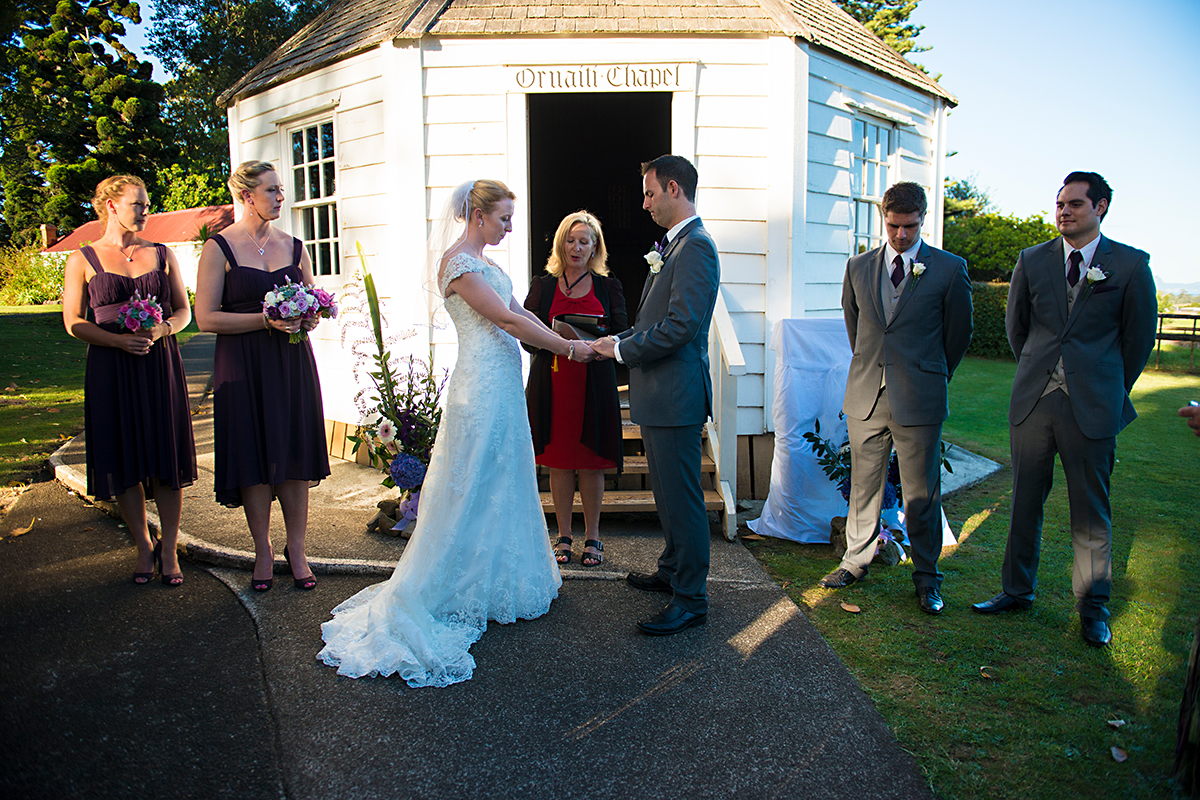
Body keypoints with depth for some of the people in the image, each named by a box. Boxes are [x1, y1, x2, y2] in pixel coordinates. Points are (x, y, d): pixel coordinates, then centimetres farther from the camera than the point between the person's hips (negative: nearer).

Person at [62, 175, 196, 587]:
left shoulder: (162, 254, 9)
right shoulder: (83, 259, 4)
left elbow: (184, 311, 11)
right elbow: (73, 322, 1)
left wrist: (160, 329, -10)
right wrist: (119, 339, -15)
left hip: (161, 365, 1)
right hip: (111, 371, -1)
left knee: (166, 459, 0)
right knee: (125, 463, 4)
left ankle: (169, 549, 12)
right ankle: (143, 546, 20)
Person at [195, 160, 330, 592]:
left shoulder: (293, 246, 10)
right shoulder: (219, 247, -3)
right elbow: (206, 317, -8)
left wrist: (308, 318, -5)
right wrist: (266, 320, -17)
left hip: (292, 362, 3)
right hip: (243, 366, -3)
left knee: (295, 455, 4)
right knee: (253, 457, 2)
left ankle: (296, 550, 16)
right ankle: (263, 552, 17)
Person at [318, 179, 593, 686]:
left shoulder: (483, 262, 15)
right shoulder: (458, 263, -15)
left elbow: (519, 313, 12)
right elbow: (508, 319, -19)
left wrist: (564, 343, 0)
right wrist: (568, 348, -14)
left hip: (504, 387, 10)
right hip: (482, 388, -10)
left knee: (505, 483, 16)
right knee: (476, 487, 0)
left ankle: (500, 582, 29)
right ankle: (463, 592, 14)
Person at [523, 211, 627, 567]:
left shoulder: (608, 287, 8)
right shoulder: (541, 286, 9)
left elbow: (620, 336, 4)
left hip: (594, 386, -1)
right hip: (551, 385, 1)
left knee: (591, 463, 4)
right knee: (558, 461, 6)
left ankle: (592, 537, 18)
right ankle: (564, 536, 19)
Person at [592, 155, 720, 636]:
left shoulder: (695, 246, -15)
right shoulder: (674, 245, 17)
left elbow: (681, 325, -23)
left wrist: (622, 350, -14)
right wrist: (618, 342, 8)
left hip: (676, 396, -11)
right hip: (659, 396, 11)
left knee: (681, 497, -2)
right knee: (667, 492, 21)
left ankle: (691, 599, 9)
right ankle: (672, 572, 36)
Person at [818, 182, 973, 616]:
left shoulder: (949, 269, -2)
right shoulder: (858, 267, 8)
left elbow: (958, 334, 7)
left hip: (919, 400, -3)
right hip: (866, 396, 3)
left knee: (922, 494, 5)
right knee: (863, 485, 12)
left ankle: (926, 577, 19)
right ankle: (856, 561, 27)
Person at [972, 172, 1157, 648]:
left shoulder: (1131, 265, -1)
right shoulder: (1032, 261, 6)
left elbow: (1139, 338, 7)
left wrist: (1110, 391, 10)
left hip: (1092, 407, -2)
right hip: (1032, 401, 2)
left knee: (1091, 511, 7)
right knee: (1025, 502, 10)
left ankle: (1093, 606, 23)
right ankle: (1017, 590, 25)